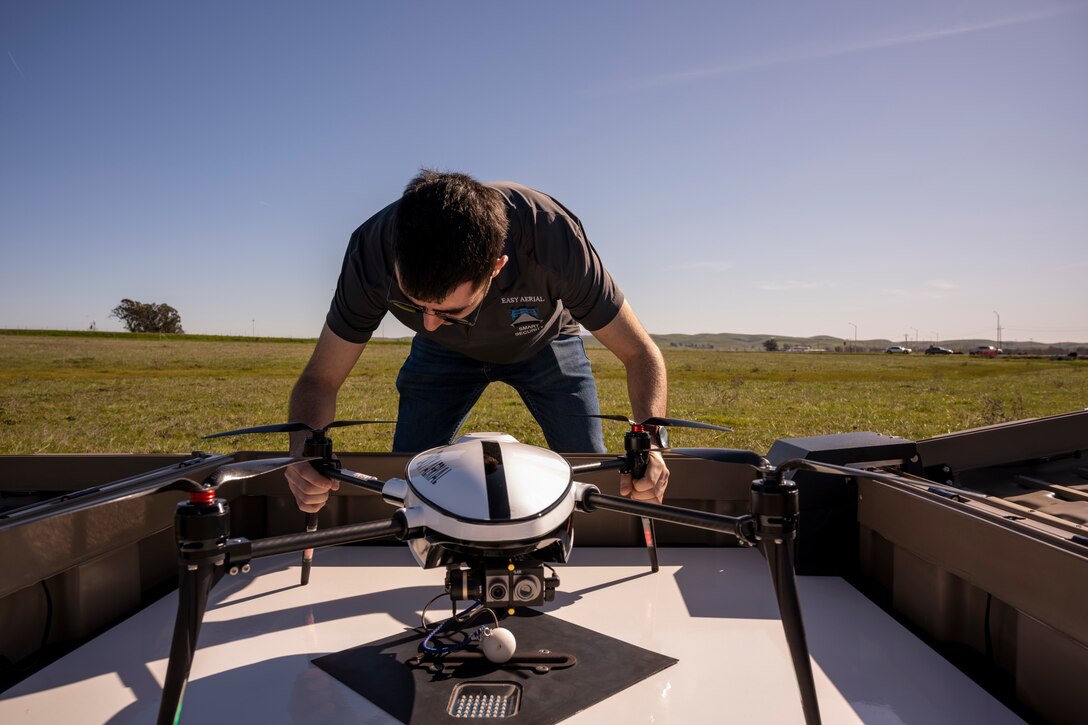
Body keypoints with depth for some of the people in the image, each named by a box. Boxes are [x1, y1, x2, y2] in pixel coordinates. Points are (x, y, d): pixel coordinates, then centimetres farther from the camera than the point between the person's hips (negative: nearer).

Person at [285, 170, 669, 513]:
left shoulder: (552, 237, -40)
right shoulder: (374, 250, -35)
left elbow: (640, 352, -28)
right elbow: (320, 378, -24)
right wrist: (304, 452, -45)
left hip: (543, 342, -1)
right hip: (444, 353, 1)